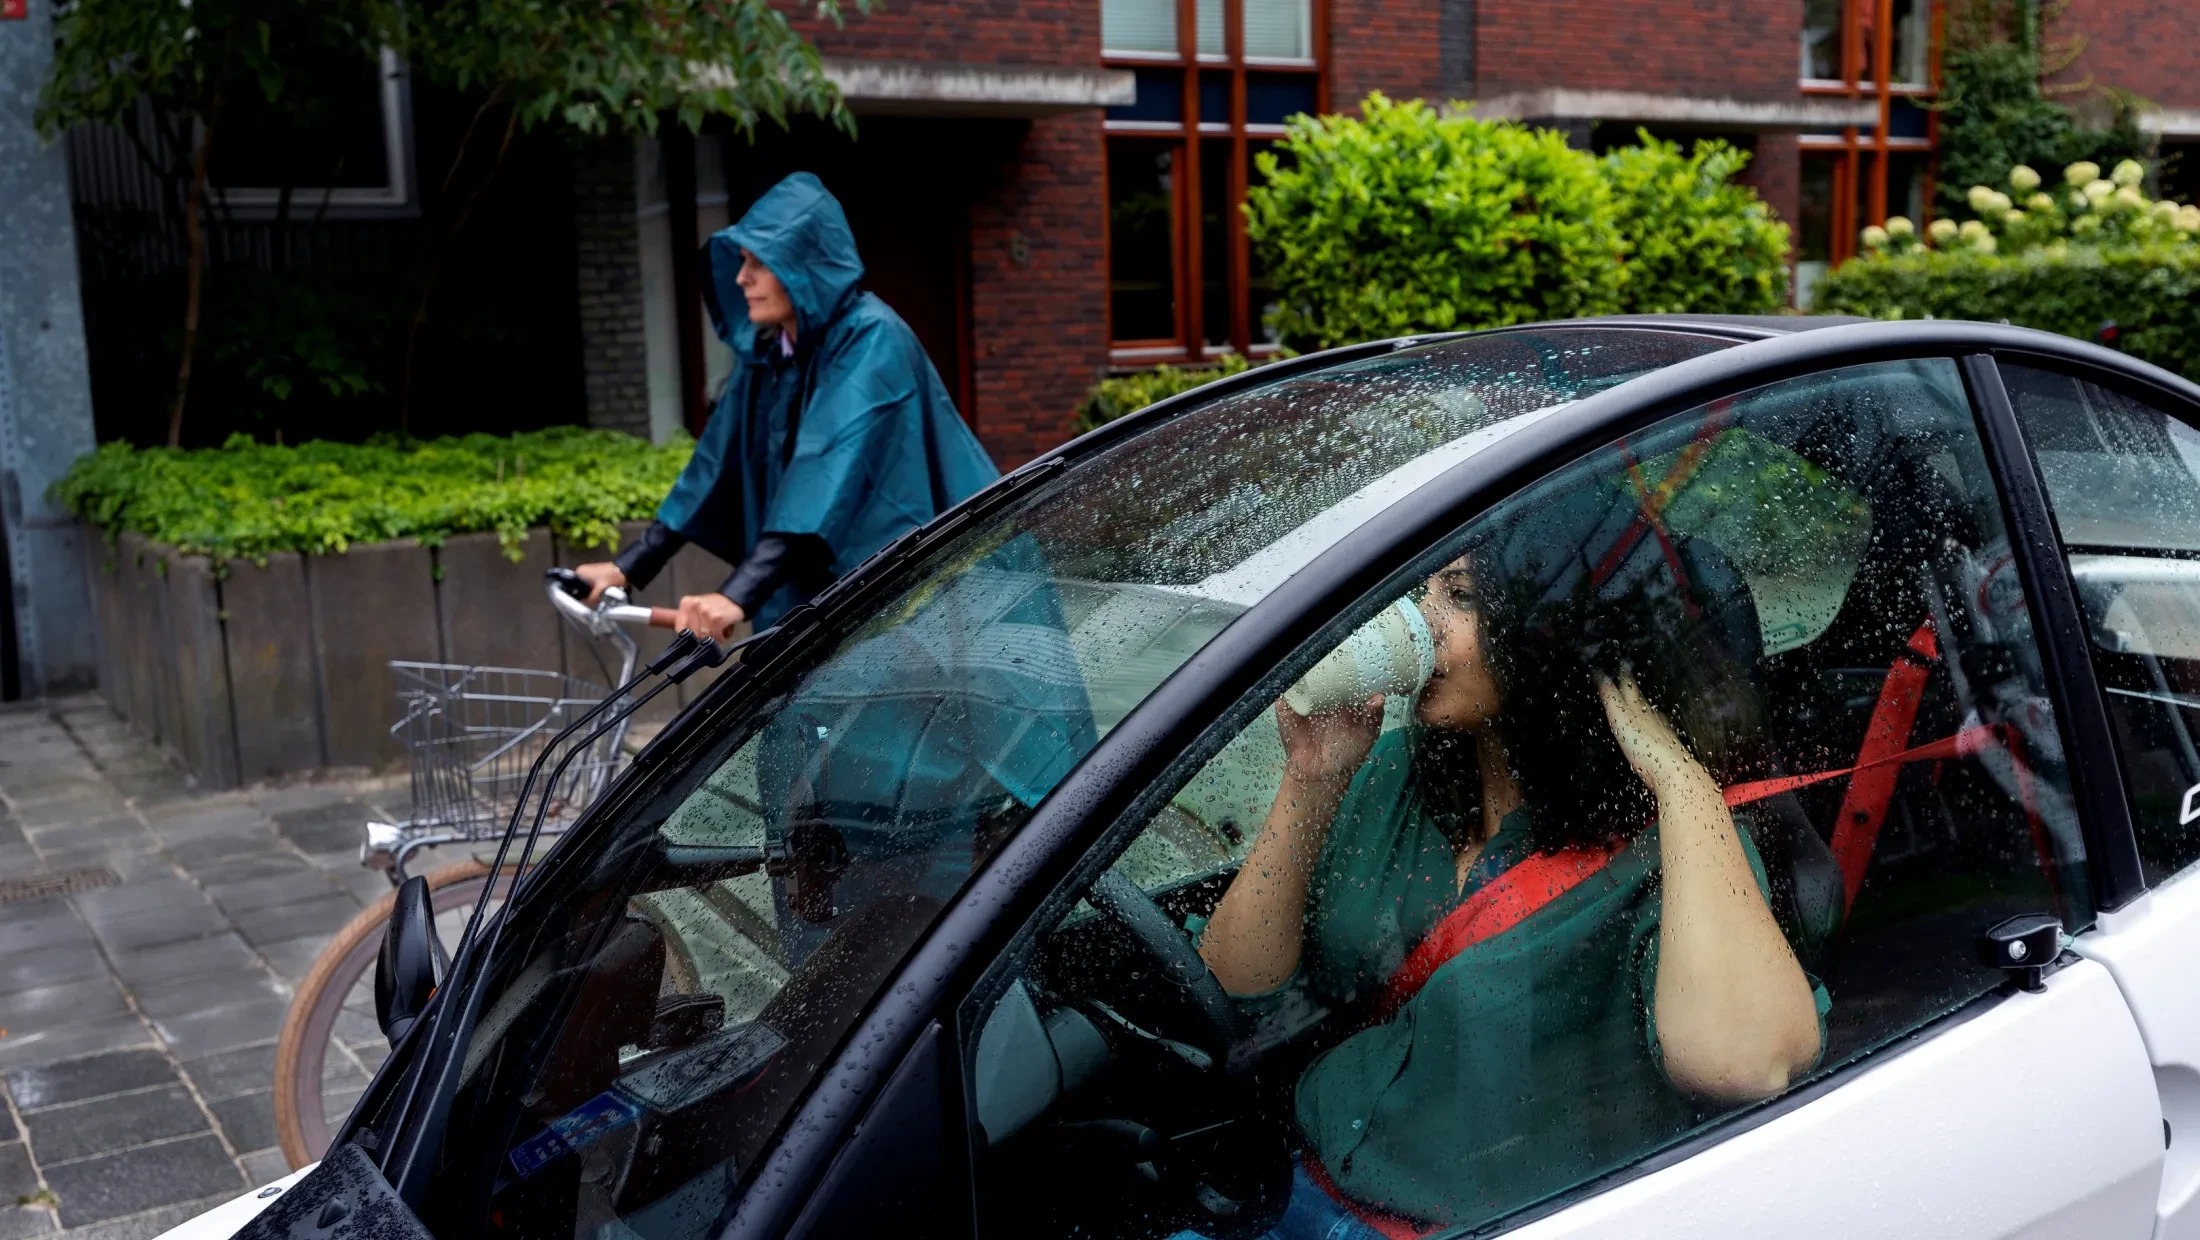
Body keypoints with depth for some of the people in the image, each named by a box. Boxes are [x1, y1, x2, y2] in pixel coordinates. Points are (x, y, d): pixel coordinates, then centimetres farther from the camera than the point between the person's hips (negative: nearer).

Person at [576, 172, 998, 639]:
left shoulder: (871, 340, -18)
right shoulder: (764, 351, 6)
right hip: (814, 601, 7)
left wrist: (739, 595, -39)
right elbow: (718, 462, 9)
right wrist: (629, 566, 3)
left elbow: (830, 470, -30)